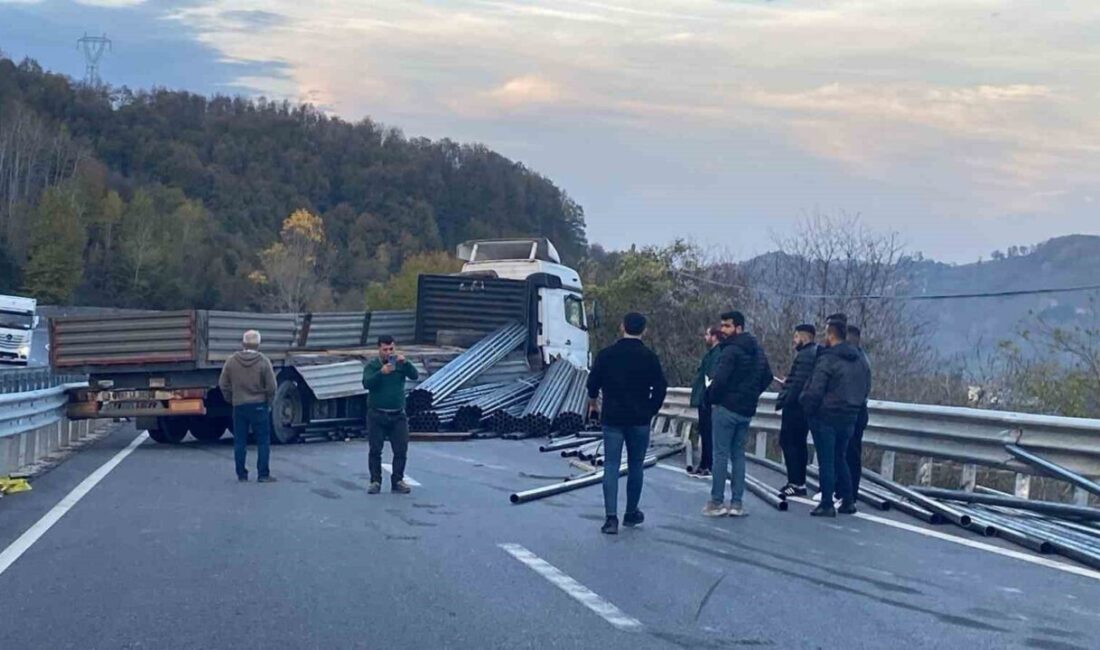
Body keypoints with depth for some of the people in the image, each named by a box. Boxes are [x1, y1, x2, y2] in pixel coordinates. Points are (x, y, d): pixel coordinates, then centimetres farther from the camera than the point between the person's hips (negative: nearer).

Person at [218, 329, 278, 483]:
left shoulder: (231, 361, 0)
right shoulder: (263, 362, -8)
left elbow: (223, 384, 3)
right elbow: (271, 386, -9)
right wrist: (268, 402, 7)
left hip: (239, 406, 3)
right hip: (259, 406, -3)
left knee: (239, 442, 9)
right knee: (263, 441, 3)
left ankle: (241, 474, 12)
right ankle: (263, 474, 1)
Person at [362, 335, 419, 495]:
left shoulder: (400, 364, 3)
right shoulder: (372, 365, -2)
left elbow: (415, 375, -11)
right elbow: (366, 383, -16)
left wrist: (405, 363, -28)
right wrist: (381, 372, -31)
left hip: (398, 415, 2)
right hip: (377, 415, -2)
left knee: (401, 450, 0)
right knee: (375, 450, 2)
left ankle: (397, 481, 9)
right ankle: (375, 481, 10)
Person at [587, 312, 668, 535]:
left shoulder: (606, 354, -3)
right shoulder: (649, 357, -4)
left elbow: (593, 383, 3)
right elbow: (661, 388, -5)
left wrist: (593, 401, 24)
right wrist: (650, 411, 10)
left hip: (612, 419, 0)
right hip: (639, 420, 0)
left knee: (611, 466, -1)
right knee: (636, 466, 14)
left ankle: (611, 518, -11)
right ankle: (631, 513, 22)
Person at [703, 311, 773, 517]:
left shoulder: (731, 350, -15)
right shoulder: (757, 350, 12)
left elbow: (720, 380, -22)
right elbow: (767, 376, 17)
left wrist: (711, 396, -6)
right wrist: (752, 395, 15)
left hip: (727, 407, -8)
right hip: (747, 410, 8)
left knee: (721, 454, -2)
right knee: (738, 455, 12)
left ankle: (716, 502, 0)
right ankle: (737, 503, 11)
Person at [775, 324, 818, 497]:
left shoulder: (805, 355, -16)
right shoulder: (816, 354, 16)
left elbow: (798, 382, -22)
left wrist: (783, 401, -18)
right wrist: (788, 383, 17)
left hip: (795, 405, -10)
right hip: (805, 405, 10)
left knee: (788, 442, -7)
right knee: (799, 443, 15)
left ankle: (795, 483, -9)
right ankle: (800, 482, 19)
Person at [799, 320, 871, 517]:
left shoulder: (827, 360, -16)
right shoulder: (858, 360, 8)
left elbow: (814, 390, -20)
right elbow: (866, 388, 15)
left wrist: (808, 408, -4)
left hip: (826, 417, -7)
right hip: (849, 418, 7)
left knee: (826, 461, 0)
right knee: (840, 459, 18)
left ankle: (827, 504, 2)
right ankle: (848, 501, 19)